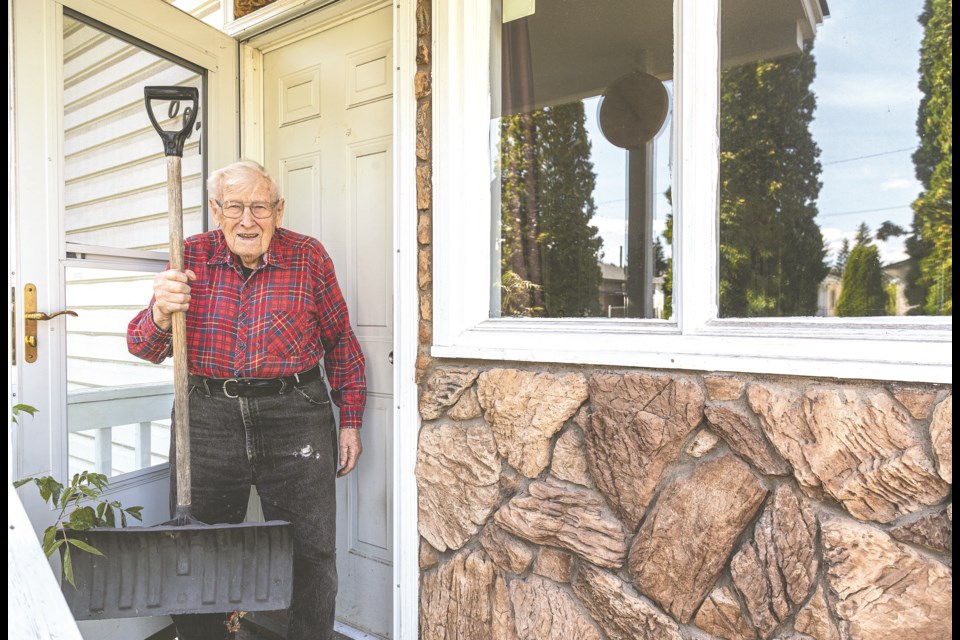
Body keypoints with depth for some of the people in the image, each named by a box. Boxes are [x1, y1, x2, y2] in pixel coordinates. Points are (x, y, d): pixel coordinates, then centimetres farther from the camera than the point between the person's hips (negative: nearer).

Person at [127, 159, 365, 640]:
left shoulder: (309, 257, 0)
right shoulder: (192, 256, 3)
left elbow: (341, 343, 7)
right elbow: (144, 348, 3)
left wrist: (350, 421, 5)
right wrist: (160, 314, -21)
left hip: (294, 417, -1)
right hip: (207, 417, 2)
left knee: (309, 556, 6)